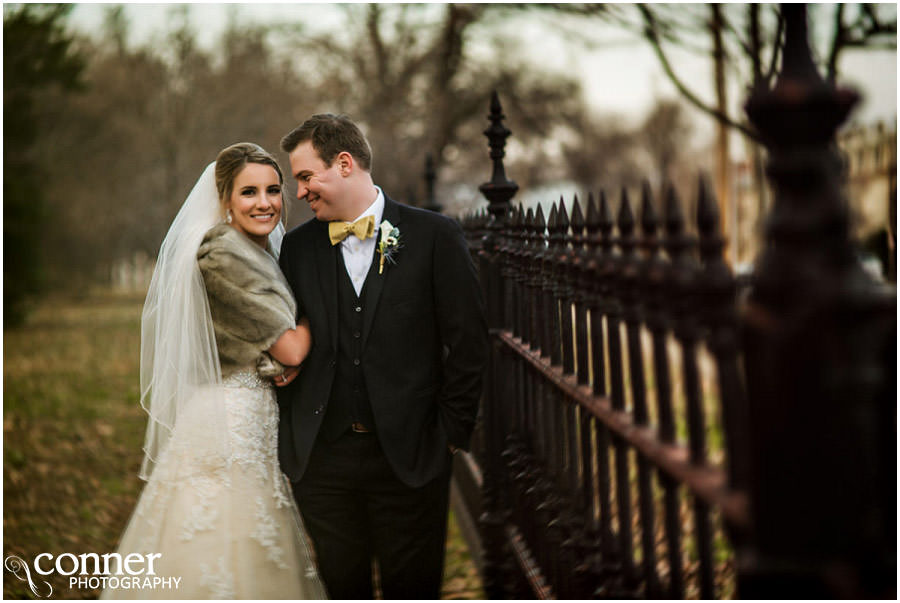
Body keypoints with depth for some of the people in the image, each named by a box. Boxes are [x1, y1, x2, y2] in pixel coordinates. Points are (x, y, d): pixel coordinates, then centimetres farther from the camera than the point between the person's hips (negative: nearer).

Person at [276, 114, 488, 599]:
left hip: (408, 454, -2)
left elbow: (467, 341, -2)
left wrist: (451, 432, -4)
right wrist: (293, 430, 1)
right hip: (321, 455, 3)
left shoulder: (434, 236, -3)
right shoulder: (298, 246, 7)